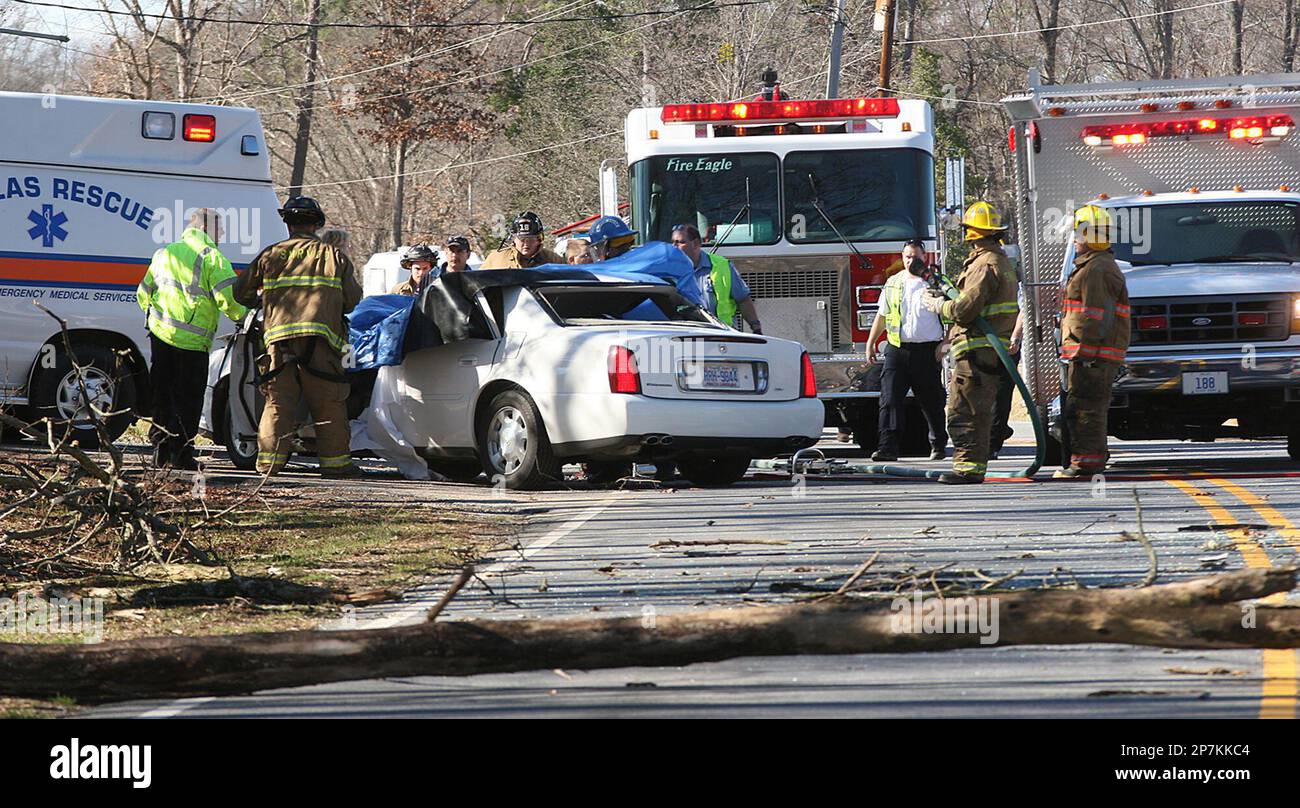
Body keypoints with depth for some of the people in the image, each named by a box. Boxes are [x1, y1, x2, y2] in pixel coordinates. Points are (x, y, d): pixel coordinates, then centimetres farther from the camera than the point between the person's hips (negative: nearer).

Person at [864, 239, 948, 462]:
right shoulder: (892, 283, 12)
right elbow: (881, 316, 19)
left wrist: (944, 344, -9)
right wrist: (870, 344, 15)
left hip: (926, 351, -2)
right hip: (896, 350, 2)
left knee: (931, 402, 7)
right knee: (890, 399, -10)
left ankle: (939, 444, 24)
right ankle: (887, 447, -15)